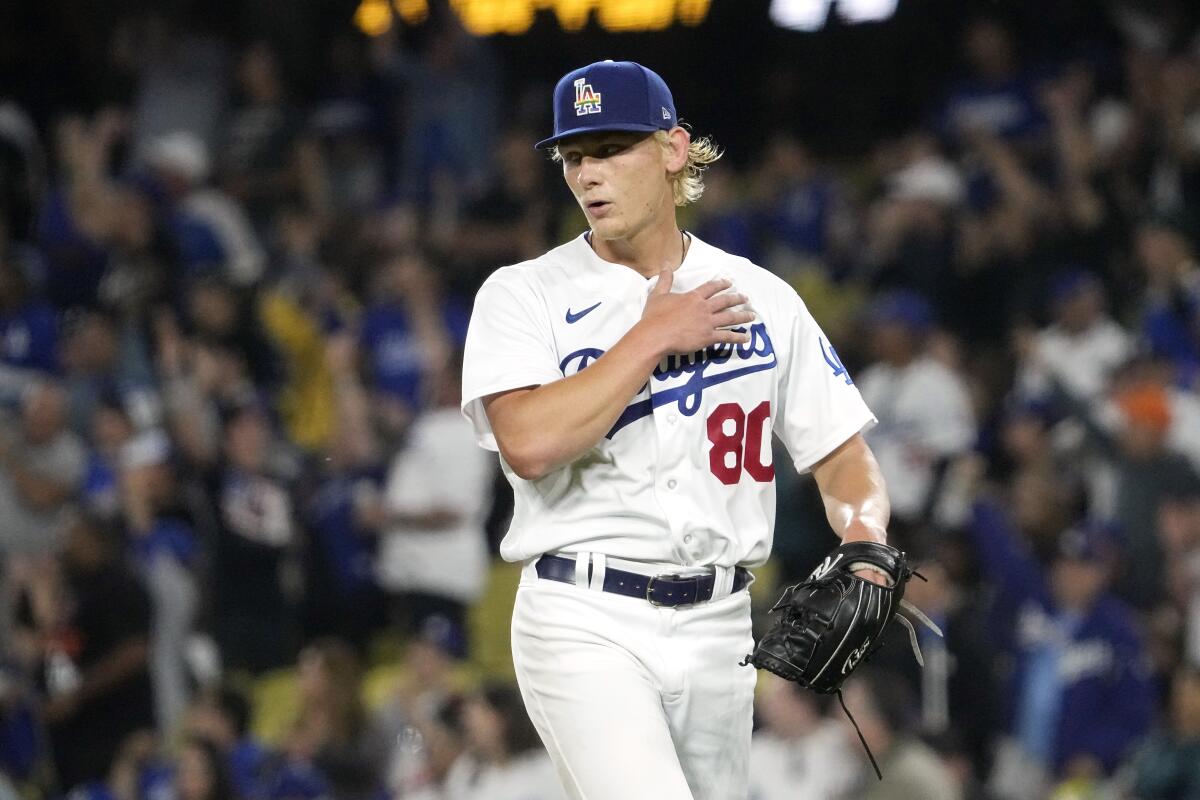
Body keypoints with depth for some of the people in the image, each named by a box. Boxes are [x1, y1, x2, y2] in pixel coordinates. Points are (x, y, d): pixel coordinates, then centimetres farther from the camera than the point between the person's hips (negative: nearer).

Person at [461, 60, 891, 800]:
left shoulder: (761, 299, 9)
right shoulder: (524, 295, 0)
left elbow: (843, 457, 11)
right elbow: (529, 445, -18)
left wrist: (865, 547, -11)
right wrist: (654, 338, -10)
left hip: (719, 627, 4)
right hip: (584, 625, -4)